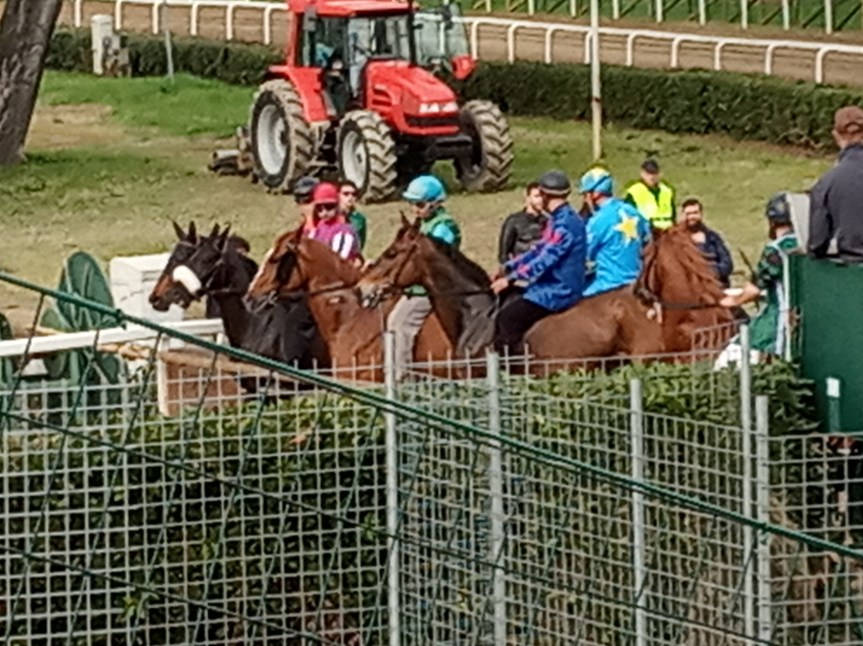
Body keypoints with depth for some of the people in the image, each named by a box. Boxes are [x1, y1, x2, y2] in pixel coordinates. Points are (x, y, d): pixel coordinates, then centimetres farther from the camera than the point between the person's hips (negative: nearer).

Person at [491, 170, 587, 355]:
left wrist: (510, 279, -21)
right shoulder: (559, 220, 12)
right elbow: (539, 250, 20)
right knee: (506, 305, 13)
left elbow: (545, 260, -25)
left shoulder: (565, 224, -21)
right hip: (551, 287, 10)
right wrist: (508, 267, 11)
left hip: (558, 292, -10)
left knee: (508, 318, -14)